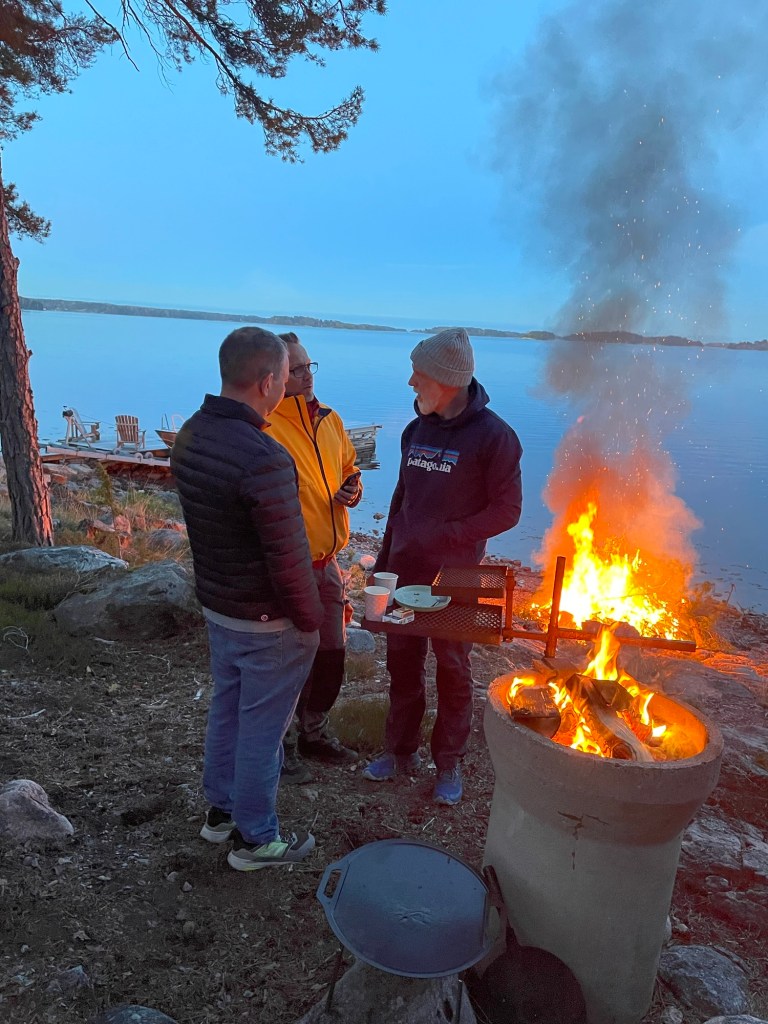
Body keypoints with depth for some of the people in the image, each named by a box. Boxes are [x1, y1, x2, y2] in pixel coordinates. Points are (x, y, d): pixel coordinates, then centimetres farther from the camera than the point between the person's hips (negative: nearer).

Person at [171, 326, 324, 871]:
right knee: (261, 725, 9)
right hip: (267, 621, -8)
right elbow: (289, 558, -25)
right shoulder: (264, 459, -30)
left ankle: (221, 809, 43)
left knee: (227, 706, 23)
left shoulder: (191, 435, -1)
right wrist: (310, 620, -10)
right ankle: (255, 837, 29)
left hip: (216, 603, 8)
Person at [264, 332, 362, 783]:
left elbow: (348, 468, 20)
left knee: (332, 654, 19)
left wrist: (352, 488, -2)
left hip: (327, 562, 7)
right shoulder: (265, 426, -17)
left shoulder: (329, 419, 6)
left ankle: (315, 731, 42)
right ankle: (283, 745, 31)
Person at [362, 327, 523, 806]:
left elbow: (506, 510, -11)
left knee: (453, 668, 9)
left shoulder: (493, 435, -12)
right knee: (402, 661, 14)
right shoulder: (417, 429, 7)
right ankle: (401, 751, 33)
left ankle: (450, 763, 28)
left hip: (454, 574, -5)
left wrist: (446, 534, -20)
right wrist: (384, 557, 15)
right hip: (405, 568, 6)